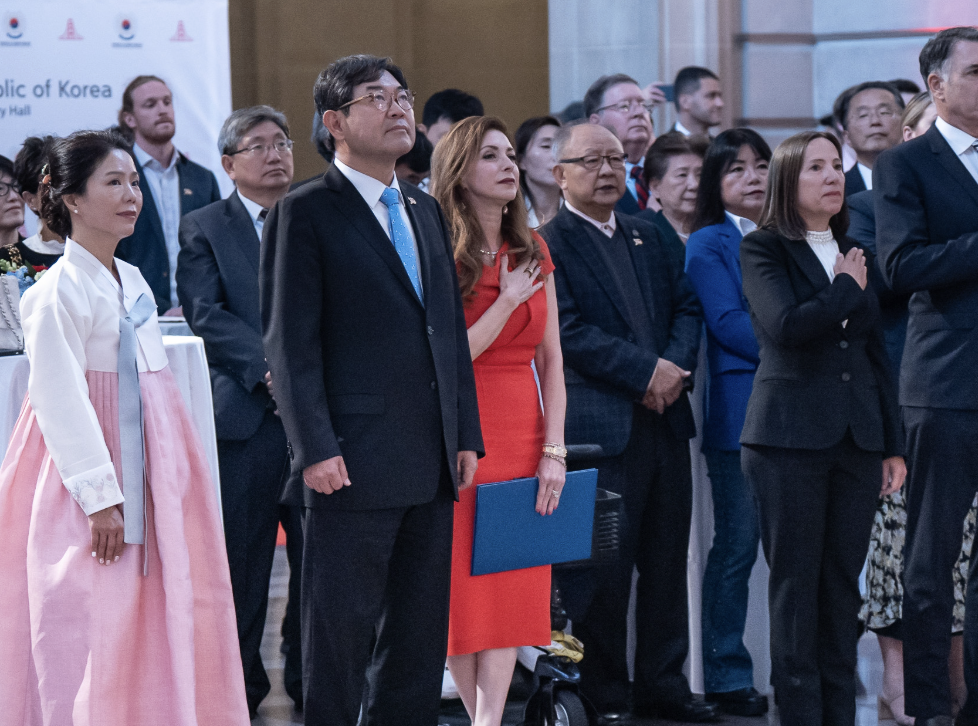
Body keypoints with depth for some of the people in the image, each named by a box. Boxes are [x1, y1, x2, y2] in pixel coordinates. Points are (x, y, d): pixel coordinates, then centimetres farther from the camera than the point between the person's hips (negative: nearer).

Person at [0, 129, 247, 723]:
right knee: (92, 634, -6)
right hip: (89, 479, -8)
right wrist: (100, 496, -20)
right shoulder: (60, 290, -13)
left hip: (149, 477, 8)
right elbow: (60, 400, -17)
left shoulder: (133, 282, 13)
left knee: (157, 624, 9)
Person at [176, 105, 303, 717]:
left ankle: (311, 679, 15)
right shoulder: (204, 229, 6)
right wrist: (267, 366, -18)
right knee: (242, 558, 4)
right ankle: (241, 684, 15)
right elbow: (207, 315, -6)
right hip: (245, 413, -2)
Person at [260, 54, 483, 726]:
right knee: (340, 631, -2)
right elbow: (291, 342, -10)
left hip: (431, 465, 7)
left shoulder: (426, 211, 17)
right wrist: (315, 448, -17)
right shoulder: (305, 214, -5)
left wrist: (466, 435, 11)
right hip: (353, 466, -7)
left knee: (420, 638, 11)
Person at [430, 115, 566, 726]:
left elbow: (551, 359, 8)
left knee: (512, 587, -2)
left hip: (523, 436, 5)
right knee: (462, 587, -1)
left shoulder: (533, 251, 10)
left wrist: (553, 450, 1)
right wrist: (508, 300, -13)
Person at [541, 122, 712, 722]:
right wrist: (645, 372, -17)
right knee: (601, 566, -2)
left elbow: (687, 305, 13)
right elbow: (569, 331, -14)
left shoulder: (651, 238, 17)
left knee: (667, 561, 11)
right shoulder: (546, 245, -5)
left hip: (666, 419, 7)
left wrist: (676, 366, -7)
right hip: (599, 425, -6)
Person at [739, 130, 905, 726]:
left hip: (857, 437, 5)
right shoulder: (764, 249, 0)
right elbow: (787, 325, -18)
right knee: (797, 582, -2)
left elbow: (876, 352, 16)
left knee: (843, 581, 5)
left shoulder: (854, 255, 16)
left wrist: (893, 443, 12)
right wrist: (847, 290, -4)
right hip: (792, 435, -5)